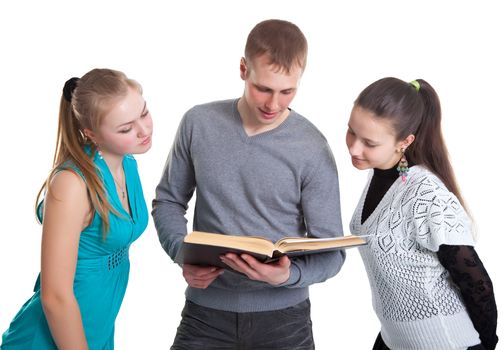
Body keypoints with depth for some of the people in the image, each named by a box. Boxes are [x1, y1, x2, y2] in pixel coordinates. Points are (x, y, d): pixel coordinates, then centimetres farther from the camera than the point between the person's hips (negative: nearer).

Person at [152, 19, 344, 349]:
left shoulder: (313, 150, -11)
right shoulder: (199, 123, -5)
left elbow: (331, 250, -7)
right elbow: (168, 201, 6)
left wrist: (289, 275, -26)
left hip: (283, 316, -1)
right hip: (206, 311, 1)